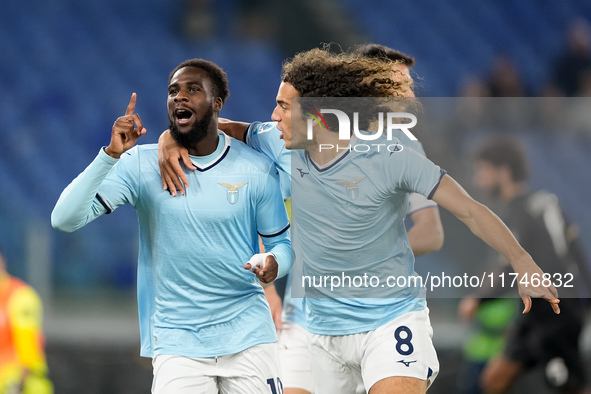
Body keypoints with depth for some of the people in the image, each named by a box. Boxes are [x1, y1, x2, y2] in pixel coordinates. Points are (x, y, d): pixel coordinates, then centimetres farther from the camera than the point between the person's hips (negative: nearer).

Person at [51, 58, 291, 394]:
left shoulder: (257, 170, 0)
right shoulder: (142, 165, -4)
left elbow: (283, 241, 9)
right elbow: (65, 219, -12)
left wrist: (273, 264, -15)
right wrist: (111, 155, -23)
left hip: (248, 337, 1)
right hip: (177, 341, -1)